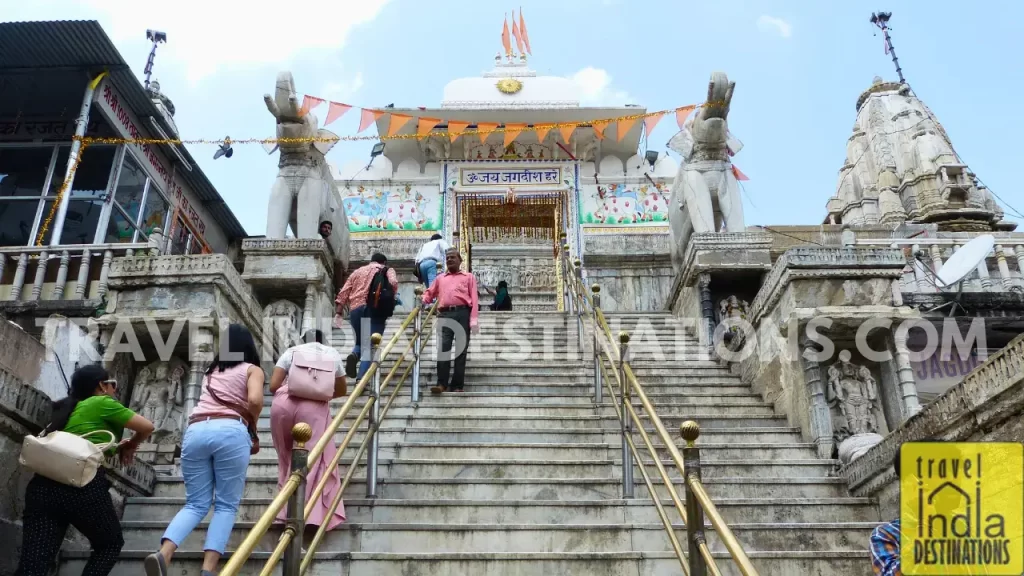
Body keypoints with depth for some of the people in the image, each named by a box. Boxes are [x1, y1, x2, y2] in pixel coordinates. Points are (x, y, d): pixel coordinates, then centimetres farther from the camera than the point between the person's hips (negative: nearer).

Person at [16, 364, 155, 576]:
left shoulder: (68, 409, 28)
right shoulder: (102, 403, 7)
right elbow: (147, 427, 7)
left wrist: (117, 447, 27)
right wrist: (131, 447, 25)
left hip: (43, 486, 6)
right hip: (83, 485, -6)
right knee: (110, 544, 16)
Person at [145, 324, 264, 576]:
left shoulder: (211, 372, 30)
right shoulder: (252, 369, 14)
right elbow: (255, 400, -5)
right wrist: (252, 426, 13)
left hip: (195, 431, 4)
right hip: (230, 431, -4)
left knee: (196, 503, 9)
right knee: (226, 505, 2)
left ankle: (163, 554, -16)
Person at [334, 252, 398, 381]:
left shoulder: (358, 271, 26)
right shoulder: (387, 270, 18)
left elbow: (343, 293, 15)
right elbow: (393, 283, -6)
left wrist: (338, 313, 11)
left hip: (355, 309, 4)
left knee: (360, 342, 23)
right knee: (370, 346, -6)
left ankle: (354, 355, -9)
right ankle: (361, 379, -23)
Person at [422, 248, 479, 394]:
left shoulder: (469, 277, 17)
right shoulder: (440, 278, 27)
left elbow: (474, 298, 6)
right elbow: (430, 293, 22)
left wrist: (474, 319, -6)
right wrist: (422, 300, -2)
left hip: (463, 313, -2)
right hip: (445, 315, 2)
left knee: (461, 349, -3)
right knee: (443, 348, -10)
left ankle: (457, 385, -2)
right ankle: (442, 383, -10)